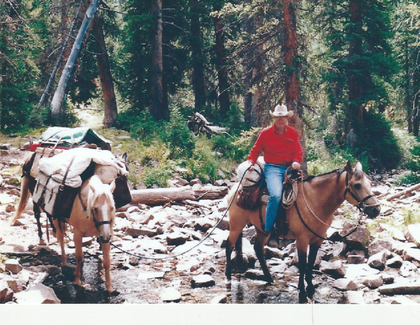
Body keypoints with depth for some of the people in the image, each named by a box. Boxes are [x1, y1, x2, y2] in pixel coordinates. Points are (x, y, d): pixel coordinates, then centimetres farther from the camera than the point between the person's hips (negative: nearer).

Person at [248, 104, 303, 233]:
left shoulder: (293, 133, 11)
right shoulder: (265, 133, 3)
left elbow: (298, 151, 13)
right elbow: (255, 150, 11)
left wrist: (296, 162, -7)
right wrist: (251, 163, -5)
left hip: (289, 168, 4)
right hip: (272, 168, -4)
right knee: (276, 195, -29)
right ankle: (267, 230, -18)